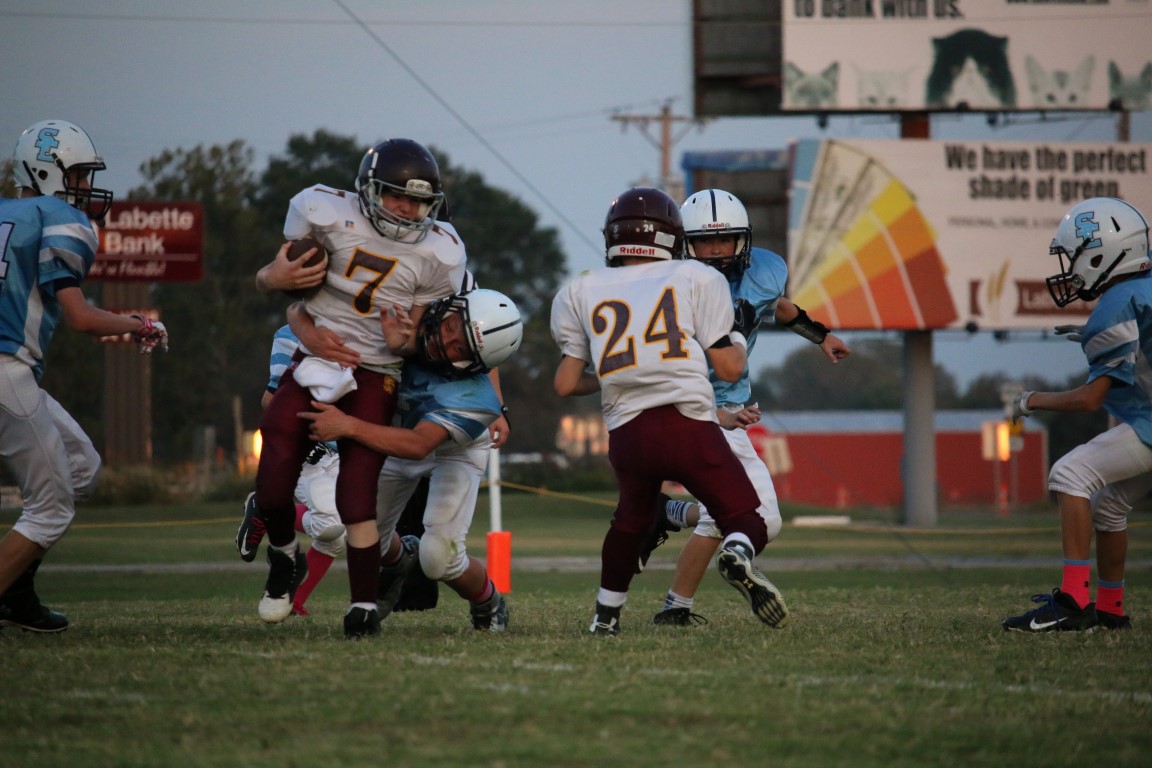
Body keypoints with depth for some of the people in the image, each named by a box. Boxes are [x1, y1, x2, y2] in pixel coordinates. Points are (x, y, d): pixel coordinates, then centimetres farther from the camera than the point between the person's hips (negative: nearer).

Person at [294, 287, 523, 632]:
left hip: (454, 452, -4)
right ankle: (398, 557, 44)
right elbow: (303, 312, -31)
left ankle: (488, 604, 16)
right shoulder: (404, 313, -34)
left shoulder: (474, 399, -43)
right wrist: (313, 337, -53)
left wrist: (348, 426, -57)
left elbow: (418, 445, -49)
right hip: (398, 431, 4)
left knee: (439, 558, -18)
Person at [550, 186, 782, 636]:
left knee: (631, 519, 31)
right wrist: (737, 338, 27)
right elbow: (729, 368, 5)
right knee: (747, 525, 6)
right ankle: (737, 555, -26)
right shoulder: (697, 279, 9)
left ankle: (606, 615, 33)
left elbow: (566, 384, 14)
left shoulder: (580, 293, 16)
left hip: (626, 434, 3)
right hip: (689, 425, -3)